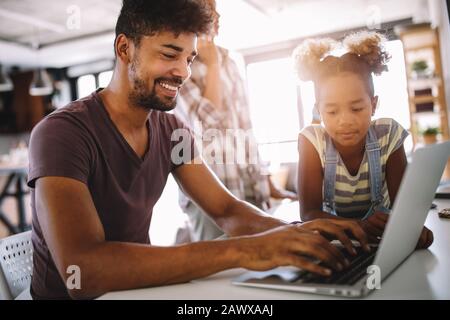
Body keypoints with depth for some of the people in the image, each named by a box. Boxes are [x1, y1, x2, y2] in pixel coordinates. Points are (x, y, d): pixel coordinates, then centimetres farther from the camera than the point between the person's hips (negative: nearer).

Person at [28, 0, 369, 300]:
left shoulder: (171, 130, -1)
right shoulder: (62, 133, -21)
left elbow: (227, 209, -2)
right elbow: (82, 270, -34)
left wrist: (294, 231, -22)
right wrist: (241, 250, -38)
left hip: (138, 288, 5)